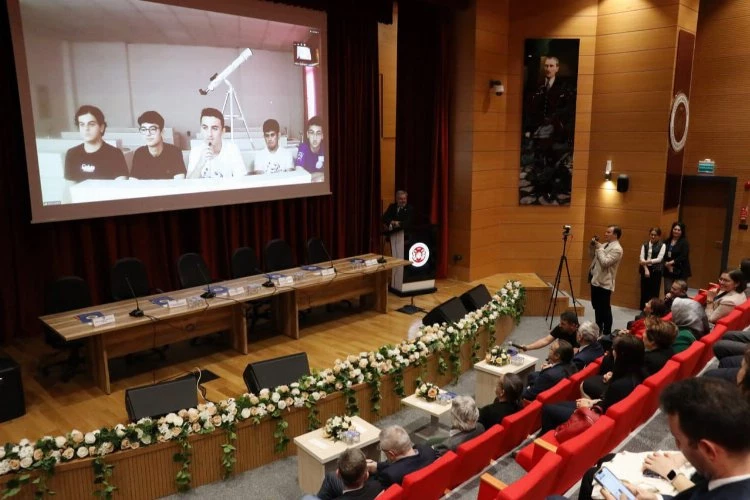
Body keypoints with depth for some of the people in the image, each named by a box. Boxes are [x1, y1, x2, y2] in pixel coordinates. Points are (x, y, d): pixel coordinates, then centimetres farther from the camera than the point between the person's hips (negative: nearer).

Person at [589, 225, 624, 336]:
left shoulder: (617, 249, -15)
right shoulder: (604, 245, 13)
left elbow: (605, 262, -25)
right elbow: (592, 257, 21)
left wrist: (599, 248, -18)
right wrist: (592, 246, 5)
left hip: (605, 283, -9)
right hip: (595, 280, 9)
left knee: (605, 309, -1)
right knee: (596, 307, 19)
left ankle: (607, 333, 8)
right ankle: (598, 329, 32)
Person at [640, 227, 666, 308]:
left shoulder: (662, 245, 1)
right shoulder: (645, 245, 8)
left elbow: (659, 259, -8)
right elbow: (642, 258, 1)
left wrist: (647, 262, -17)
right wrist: (646, 269, -11)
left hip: (656, 270, -2)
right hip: (645, 269, 2)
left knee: (654, 292, -1)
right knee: (644, 291, 5)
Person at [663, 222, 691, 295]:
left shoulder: (684, 242, -2)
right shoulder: (667, 242, 10)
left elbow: (683, 257, -11)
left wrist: (672, 262, -13)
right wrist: (666, 263, -11)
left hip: (680, 272, -4)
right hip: (668, 271, 4)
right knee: (667, 291, -1)